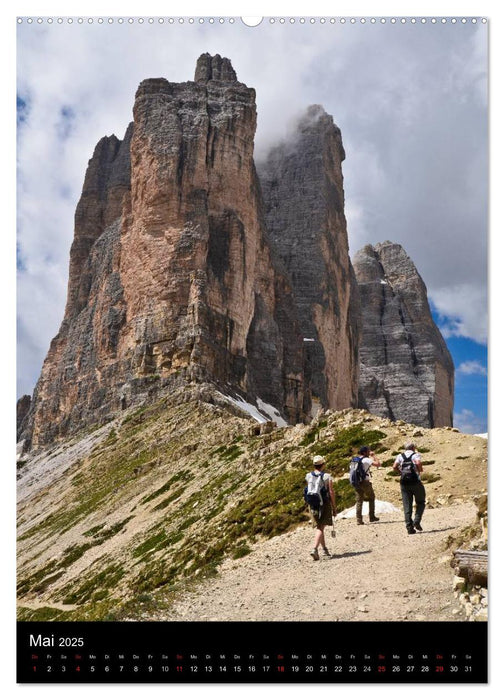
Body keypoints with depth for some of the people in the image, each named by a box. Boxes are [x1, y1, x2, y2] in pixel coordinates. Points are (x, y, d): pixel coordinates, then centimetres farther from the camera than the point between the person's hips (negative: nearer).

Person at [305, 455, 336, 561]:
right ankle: (315, 549, -20)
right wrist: (334, 507, -1)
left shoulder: (308, 476, 0)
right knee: (320, 528, -4)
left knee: (319, 527, 17)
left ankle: (324, 549, 26)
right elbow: (331, 492, -8)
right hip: (324, 504, -3)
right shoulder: (327, 476, -8)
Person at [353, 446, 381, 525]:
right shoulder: (366, 460, -10)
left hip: (356, 482, 6)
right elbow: (378, 464, -15)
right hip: (365, 481, -6)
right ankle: (372, 517, 14)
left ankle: (359, 520, 2)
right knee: (371, 498, 13)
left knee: (359, 500, 7)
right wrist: (374, 456, -3)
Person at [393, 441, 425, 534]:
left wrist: (401, 472, 13)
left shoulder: (400, 456, 11)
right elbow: (418, 463, -19)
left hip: (404, 483, 3)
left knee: (407, 506, 5)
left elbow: (395, 466, -3)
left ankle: (409, 528, 2)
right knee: (420, 502, 14)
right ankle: (417, 521, -4)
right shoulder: (416, 455, 2)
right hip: (415, 481, -3)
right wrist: (420, 469, 0)